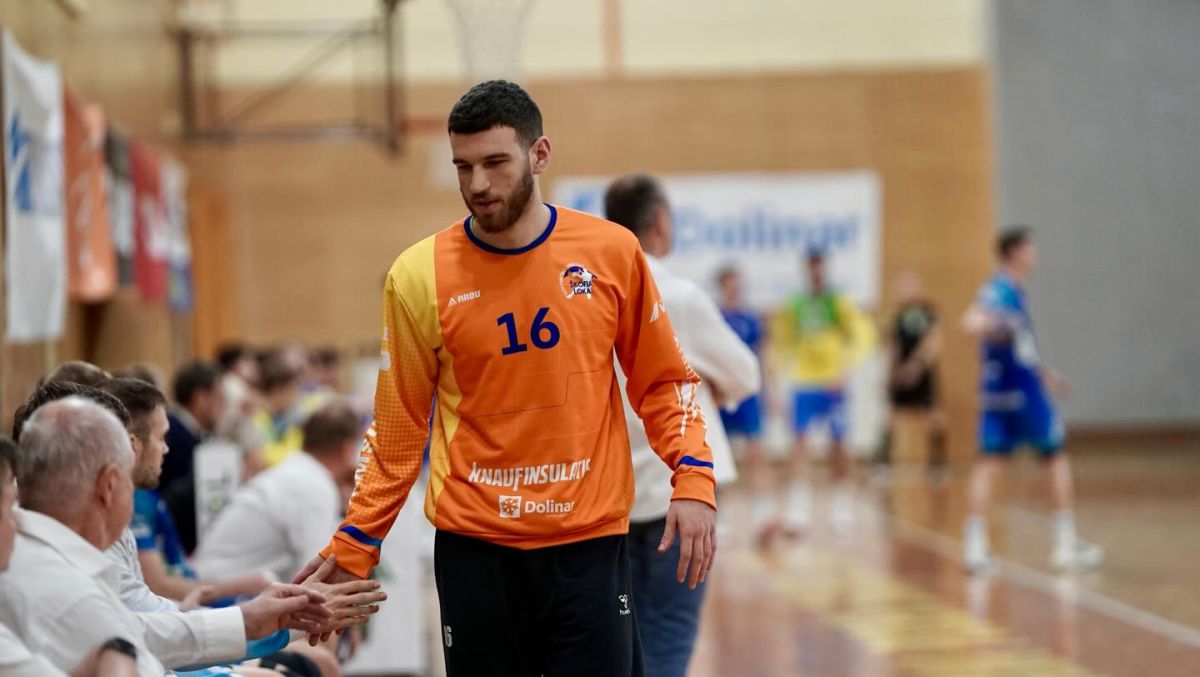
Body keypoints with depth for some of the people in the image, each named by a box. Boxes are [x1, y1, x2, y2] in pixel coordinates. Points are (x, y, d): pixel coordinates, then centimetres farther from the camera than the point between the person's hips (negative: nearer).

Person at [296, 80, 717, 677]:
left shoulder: (611, 252, -1)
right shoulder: (419, 276, -3)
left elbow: (661, 381, 9)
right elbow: (398, 430, 3)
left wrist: (693, 481, -5)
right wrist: (351, 551, -2)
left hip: (589, 543, 0)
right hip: (474, 550, 0)